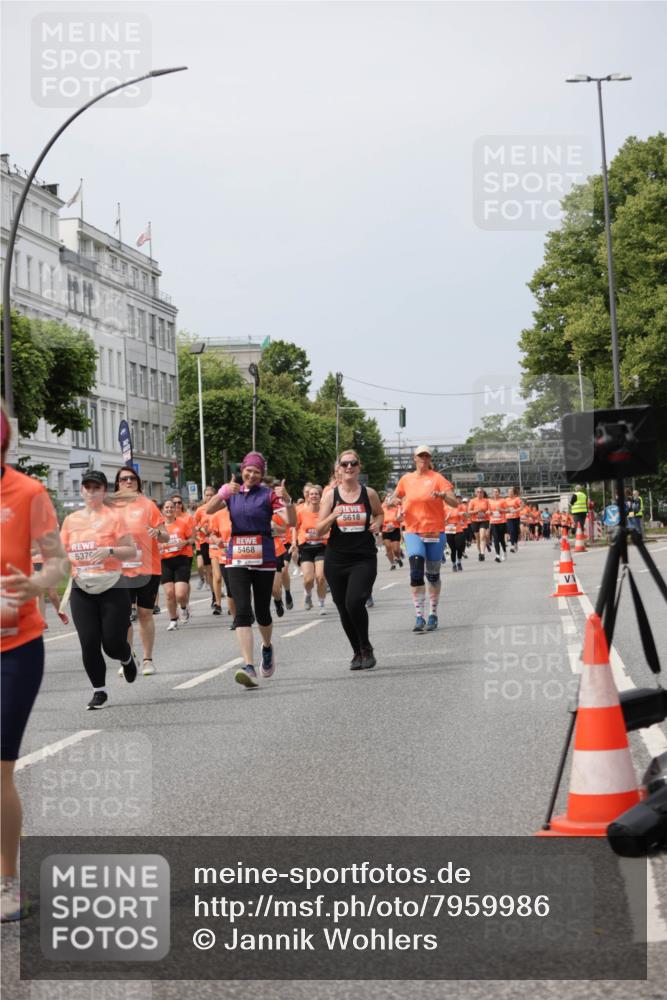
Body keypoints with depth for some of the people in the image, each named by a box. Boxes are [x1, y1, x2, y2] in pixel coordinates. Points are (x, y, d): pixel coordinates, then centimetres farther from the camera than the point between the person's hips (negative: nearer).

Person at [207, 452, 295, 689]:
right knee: (242, 611, -12)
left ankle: (267, 647, 40)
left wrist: (287, 499, -27)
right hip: (237, 558, 1)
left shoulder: (269, 494, -1)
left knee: (262, 612, 8)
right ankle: (249, 666, -18)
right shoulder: (232, 492, 8)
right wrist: (224, 493, -24)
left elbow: (291, 522, -10)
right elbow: (209, 510, -7)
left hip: (263, 558, -1)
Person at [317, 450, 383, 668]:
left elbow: (380, 513, 22)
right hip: (336, 559, 2)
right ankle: (357, 652, 27)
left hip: (364, 559, -2)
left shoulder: (368, 494, 2)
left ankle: (366, 648, 2)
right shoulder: (331, 495, 1)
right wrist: (333, 516, -18)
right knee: (343, 609, 7)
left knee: (354, 602, -19)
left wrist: (378, 524, 0)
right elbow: (319, 531, -1)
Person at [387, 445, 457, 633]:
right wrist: (392, 500, 0)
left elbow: (455, 503, -8)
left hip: (435, 532, -1)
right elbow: (396, 496, 24)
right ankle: (419, 617, -15)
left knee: (433, 574, 9)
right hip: (413, 531, 1)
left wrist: (442, 495, -28)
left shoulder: (437, 478, -2)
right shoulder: (406, 479, 8)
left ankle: (433, 615, 23)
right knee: (416, 573, -14)